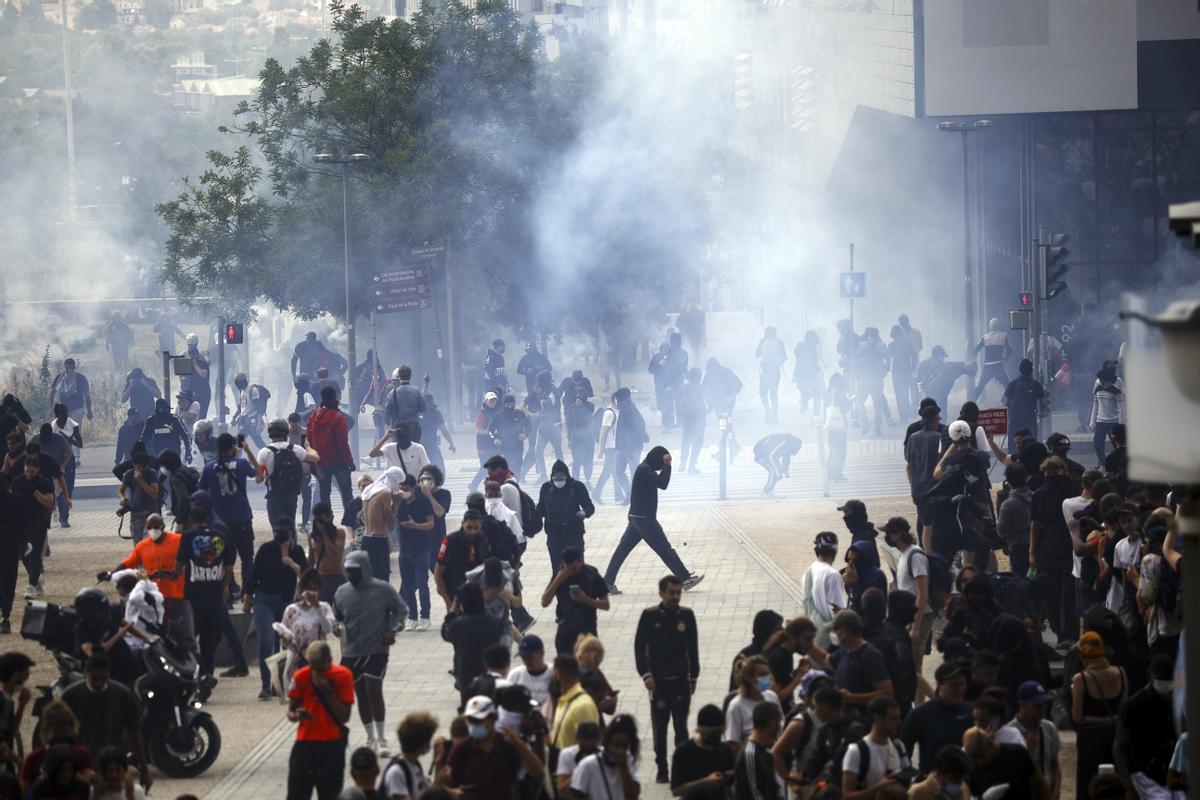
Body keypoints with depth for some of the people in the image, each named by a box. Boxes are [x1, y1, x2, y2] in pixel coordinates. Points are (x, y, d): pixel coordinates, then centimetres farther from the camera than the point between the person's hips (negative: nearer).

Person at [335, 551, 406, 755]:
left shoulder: (383, 590, -6)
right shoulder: (342, 592, 4)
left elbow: (401, 610, 5)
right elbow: (336, 616, 17)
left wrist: (392, 629, -9)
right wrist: (337, 626, -5)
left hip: (376, 651, -4)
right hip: (351, 653, 4)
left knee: (374, 691, -12)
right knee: (361, 696, 10)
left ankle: (381, 739, -3)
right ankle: (371, 738, 22)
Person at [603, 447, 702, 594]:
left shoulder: (644, 468, 14)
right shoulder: (644, 470, -17)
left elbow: (660, 482, 18)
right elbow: (662, 484, -22)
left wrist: (666, 467, 3)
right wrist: (667, 465, -15)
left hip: (637, 517, 10)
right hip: (644, 518, -10)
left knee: (623, 549, 6)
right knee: (665, 549, -3)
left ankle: (608, 582, 5)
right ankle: (685, 579, 3)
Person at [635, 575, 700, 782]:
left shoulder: (686, 615, 2)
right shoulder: (650, 616, -4)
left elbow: (693, 648, 9)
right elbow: (639, 647, -2)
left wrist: (693, 677, 8)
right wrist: (646, 675, -11)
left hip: (681, 680, 1)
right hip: (658, 680, -1)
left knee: (681, 726, -2)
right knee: (660, 727, 5)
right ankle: (662, 769, 13)